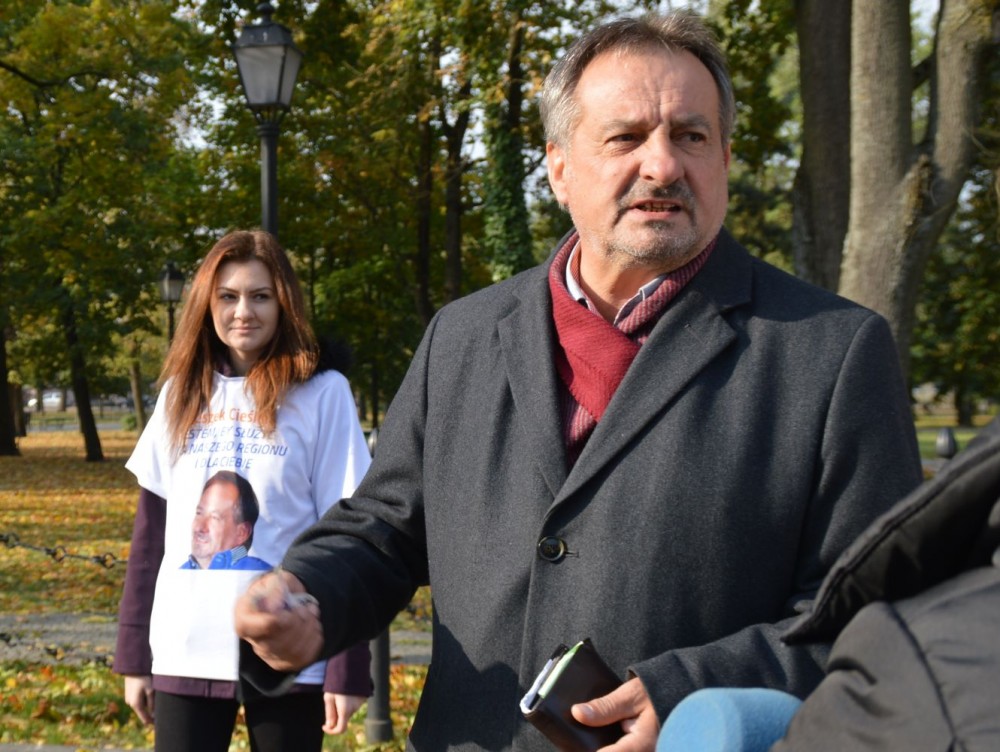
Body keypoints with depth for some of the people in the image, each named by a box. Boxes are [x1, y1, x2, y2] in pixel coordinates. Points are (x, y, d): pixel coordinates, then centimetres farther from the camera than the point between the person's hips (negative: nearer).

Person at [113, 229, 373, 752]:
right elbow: (151, 529, 11)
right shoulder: (182, 393, 9)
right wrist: (134, 654, 7)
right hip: (185, 656, 3)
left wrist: (346, 668, -9)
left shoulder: (321, 393, -3)